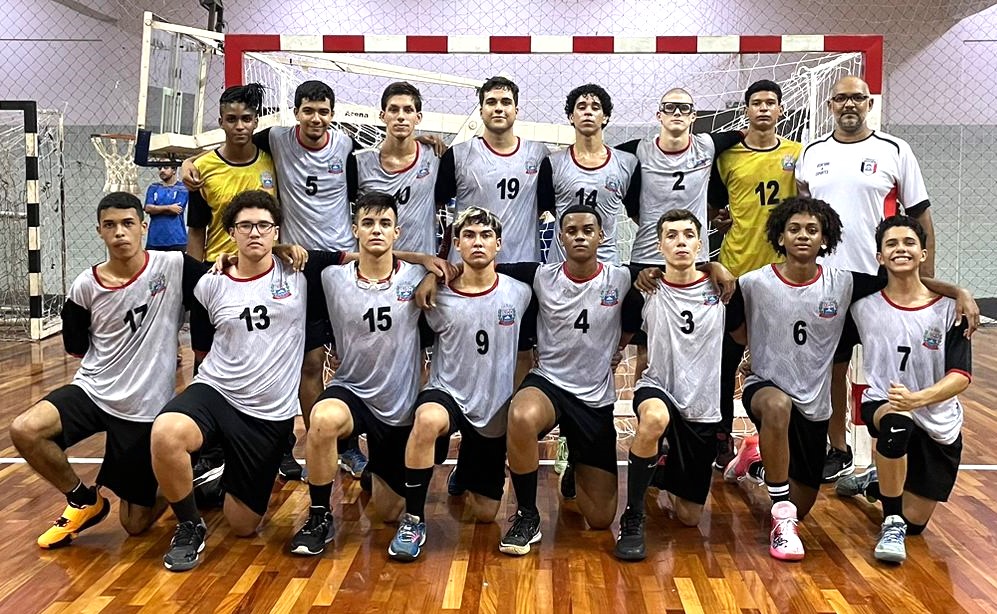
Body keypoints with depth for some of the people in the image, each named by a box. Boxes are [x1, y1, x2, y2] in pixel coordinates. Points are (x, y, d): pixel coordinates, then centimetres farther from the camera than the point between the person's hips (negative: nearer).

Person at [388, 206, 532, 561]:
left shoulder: (519, 294, -5)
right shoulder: (439, 297, -9)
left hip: (496, 409, 3)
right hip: (447, 394, -2)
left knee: (485, 513, 8)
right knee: (428, 419, -41)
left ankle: (466, 472, 44)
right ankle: (413, 520, -24)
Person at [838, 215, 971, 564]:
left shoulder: (948, 306, -7)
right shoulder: (864, 305, -5)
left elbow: (961, 375, -12)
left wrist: (917, 398, -28)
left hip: (939, 424, 2)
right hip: (882, 406, -1)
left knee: (915, 522, 4)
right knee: (896, 422, -40)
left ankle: (874, 482, 37)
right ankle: (891, 523, -20)